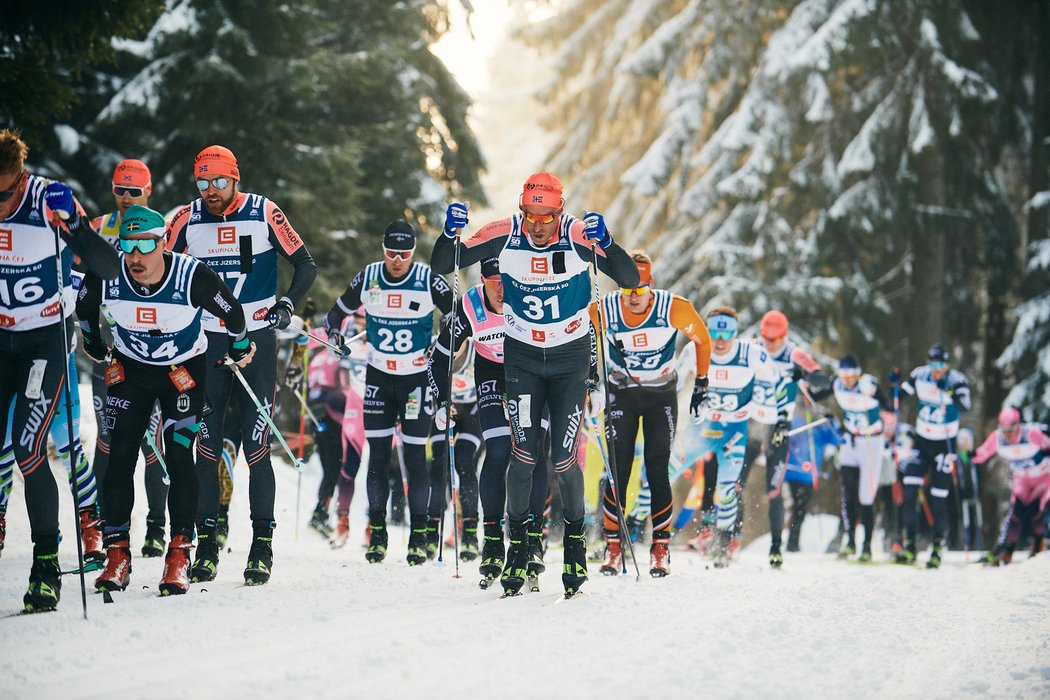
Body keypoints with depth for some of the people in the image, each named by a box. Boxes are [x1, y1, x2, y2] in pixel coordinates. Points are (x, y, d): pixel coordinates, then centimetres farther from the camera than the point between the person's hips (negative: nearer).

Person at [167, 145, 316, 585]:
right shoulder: (187, 219, 2)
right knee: (206, 447, 0)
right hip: (206, 345, 2)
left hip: (257, 343, -2)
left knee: (256, 447, -6)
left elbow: (304, 265, 2)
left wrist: (287, 304, -12)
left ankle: (263, 545, 0)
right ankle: (206, 544, 6)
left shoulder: (263, 213, -4)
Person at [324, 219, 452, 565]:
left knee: (415, 458, -3)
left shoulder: (428, 280, -11)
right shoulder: (367, 279, -3)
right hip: (378, 378, 2)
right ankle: (377, 533, 10)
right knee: (377, 456, 1)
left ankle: (419, 536, 6)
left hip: (417, 378, -2)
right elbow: (338, 311, 13)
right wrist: (334, 335, -3)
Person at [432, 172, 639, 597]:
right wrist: (450, 235, -28)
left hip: (570, 358, -1)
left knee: (564, 459, -4)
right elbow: (442, 266, -7)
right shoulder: (504, 235, -15)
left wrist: (605, 243, -40)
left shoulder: (578, 236, -19)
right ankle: (517, 542, 8)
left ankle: (575, 537, 19)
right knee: (524, 455, -8)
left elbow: (630, 280, -22)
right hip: (522, 357, 1)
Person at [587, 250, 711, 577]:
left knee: (657, 470, -7)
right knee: (618, 469, -7)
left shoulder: (674, 308, -20)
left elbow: (702, 340, -2)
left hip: (662, 396, -1)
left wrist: (701, 383, 1)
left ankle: (661, 548, 0)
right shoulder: (602, 311, -18)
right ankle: (613, 546, 1)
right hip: (621, 394, 1)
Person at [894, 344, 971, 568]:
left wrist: (952, 395, -47)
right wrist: (895, 385, -13)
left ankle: (937, 550, 10)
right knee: (909, 492, -10)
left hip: (944, 446, -3)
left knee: (939, 498, -3)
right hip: (921, 441, 3)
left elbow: (964, 408, -29)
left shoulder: (957, 381, -15)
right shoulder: (919, 375, -5)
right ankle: (909, 546, -3)